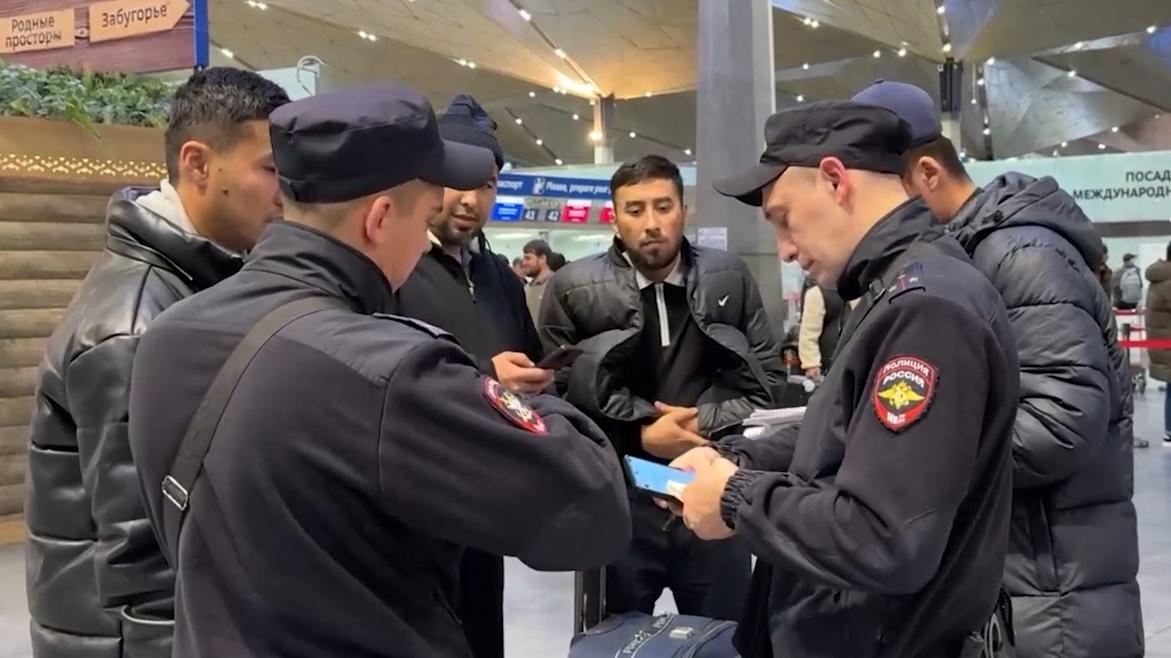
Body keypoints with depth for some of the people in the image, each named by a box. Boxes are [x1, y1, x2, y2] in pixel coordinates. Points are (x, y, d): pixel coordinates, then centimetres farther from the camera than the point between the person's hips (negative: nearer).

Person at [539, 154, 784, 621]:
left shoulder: (729, 279, 4)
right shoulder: (574, 288, -4)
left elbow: (769, 376, 6)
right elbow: (558, 391, -6)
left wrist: (704, 422, -9)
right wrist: (641, 429, -13)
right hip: (619, 499, -1)